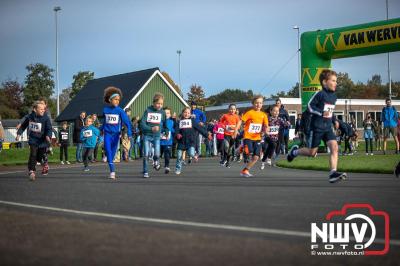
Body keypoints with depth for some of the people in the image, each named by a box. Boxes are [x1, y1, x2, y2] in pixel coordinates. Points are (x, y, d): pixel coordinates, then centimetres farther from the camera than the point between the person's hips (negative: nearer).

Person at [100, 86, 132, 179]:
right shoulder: (105, 110, 1)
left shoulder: (120, 111, -6)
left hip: (116, 134, -1)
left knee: (113, 152, 6)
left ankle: (112, 171, 20)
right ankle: (112, 171, -16)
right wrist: (101, 129, 32)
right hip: (107, 133, 1)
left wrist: (129, 133, -21)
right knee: (108, 151, -13)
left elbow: (127, 122, -11)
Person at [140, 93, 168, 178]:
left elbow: (165, 124, 14)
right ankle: (145, 172, 8)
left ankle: (155, 161, 23)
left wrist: (166, 132, 8)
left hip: (157, 136, 1)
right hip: (147, 136, -1)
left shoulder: (162, 112, 0)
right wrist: (151, 128, -23)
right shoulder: (148, 111, -7)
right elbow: (142, 124, -12)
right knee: (146, 155, -5)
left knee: (157, 154, -12)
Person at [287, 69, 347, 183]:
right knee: (312, 152, 3)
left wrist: (334, 120, 13)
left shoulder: (334, 96, 9)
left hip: (328, 127, 6)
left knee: (334, 147, -14)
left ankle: (333, 173, -19)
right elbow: (310, 106, -12)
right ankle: (295, 151, 32)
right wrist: (322, 113, -23)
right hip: (317, 127, -6)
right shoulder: (320, 94, -14)